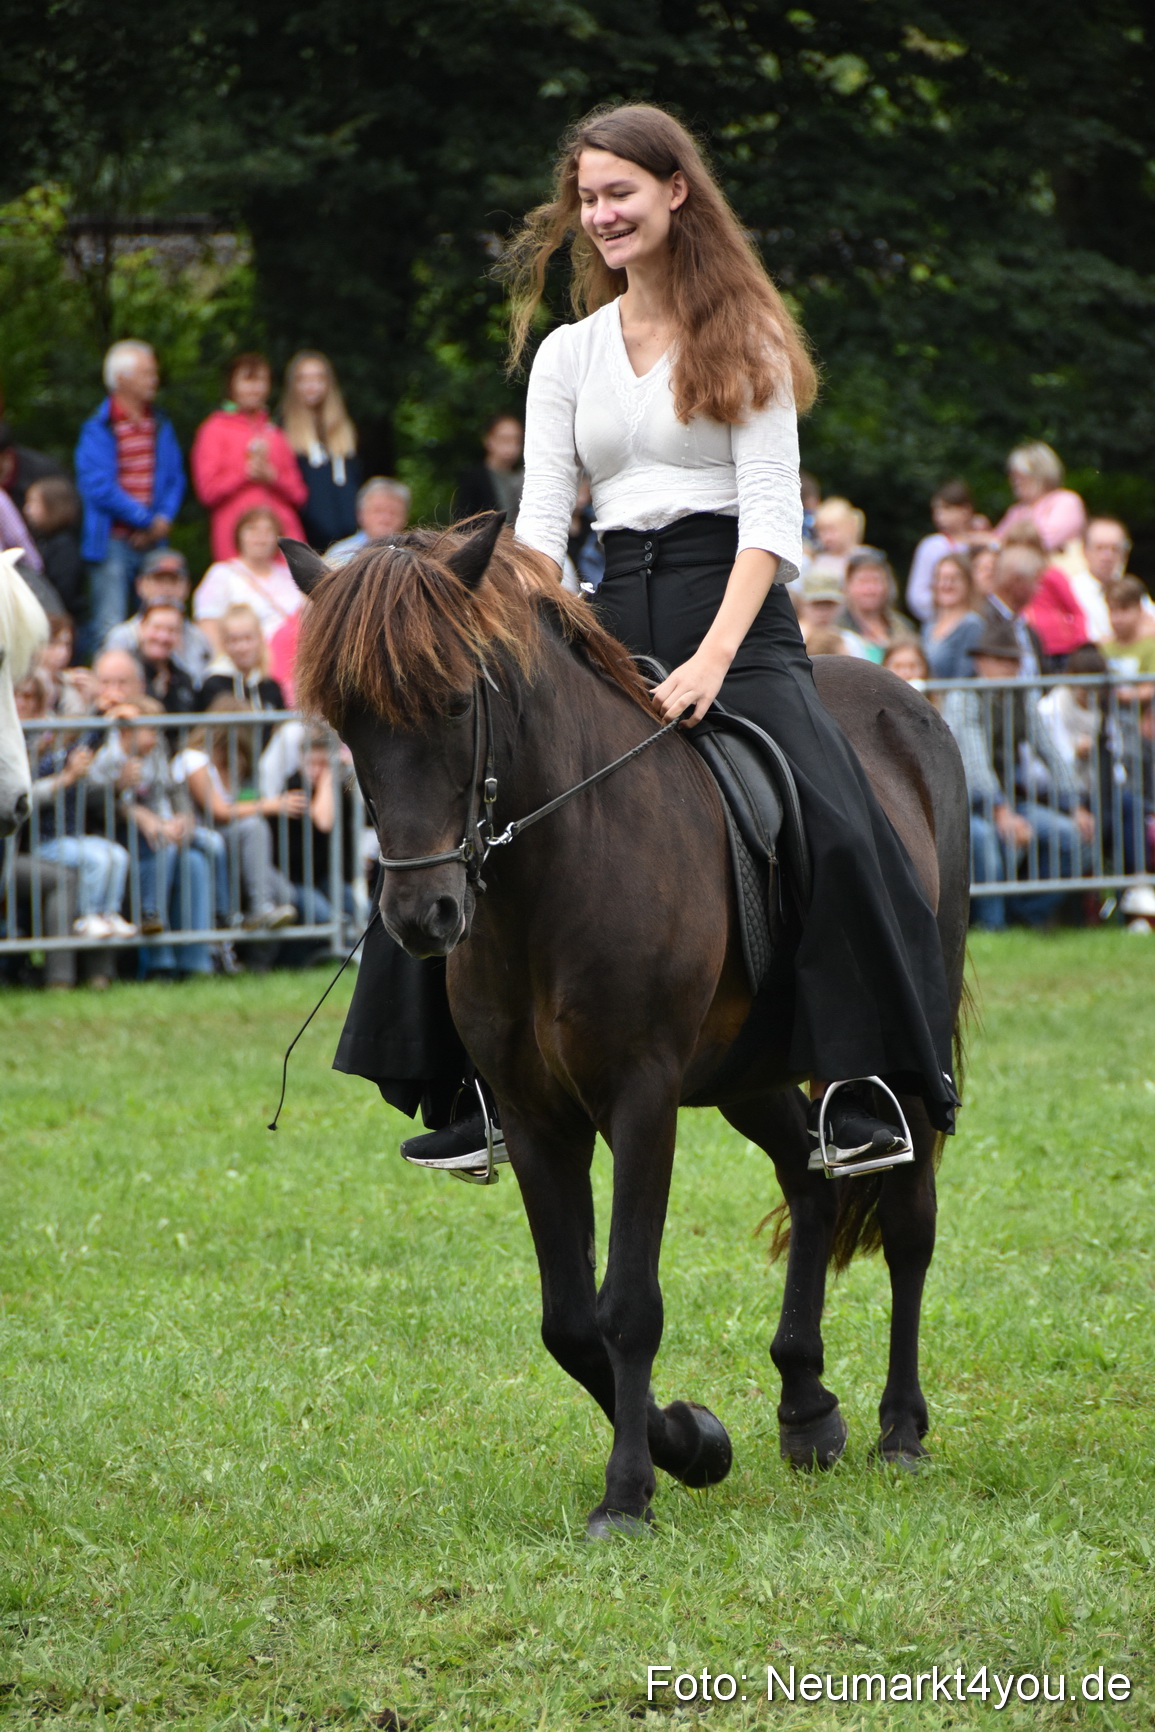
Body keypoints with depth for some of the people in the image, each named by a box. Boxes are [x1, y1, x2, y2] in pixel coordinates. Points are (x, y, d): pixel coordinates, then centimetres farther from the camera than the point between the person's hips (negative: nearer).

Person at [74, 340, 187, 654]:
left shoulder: (160, 425, 12)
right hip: (113, 544, -6)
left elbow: (175, 476, 13)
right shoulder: (99, 428, -7)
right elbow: (98, 486, -14)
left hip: (152, 543, 6)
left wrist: (164, 517, -6)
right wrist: (144, 520, -11)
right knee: (108, 628, -8)